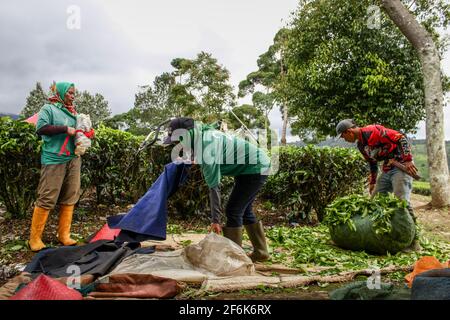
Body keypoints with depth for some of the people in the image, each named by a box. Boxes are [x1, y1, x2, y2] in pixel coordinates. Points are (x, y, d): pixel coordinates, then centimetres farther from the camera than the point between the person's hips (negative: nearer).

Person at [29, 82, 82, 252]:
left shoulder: (73, 112, 18)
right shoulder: (48, 108, -1)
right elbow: (41, 128, -14)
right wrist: (65, 129, -15)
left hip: (73, 159, 7)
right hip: (54, 160, -7)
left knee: (70, 198, 7)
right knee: (47, 198, -6)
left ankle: (64, 234, 16)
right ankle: (35, 238, 6)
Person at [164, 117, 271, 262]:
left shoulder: (206, 148, -28)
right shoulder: (204, 134, -1)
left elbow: (214, 186, -27)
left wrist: (215, 220, -21)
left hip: (255, 169, -10)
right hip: (256, 166, 10)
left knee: (233, 211, -7)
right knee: (244, 211, 16)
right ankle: (260, 252, 25)